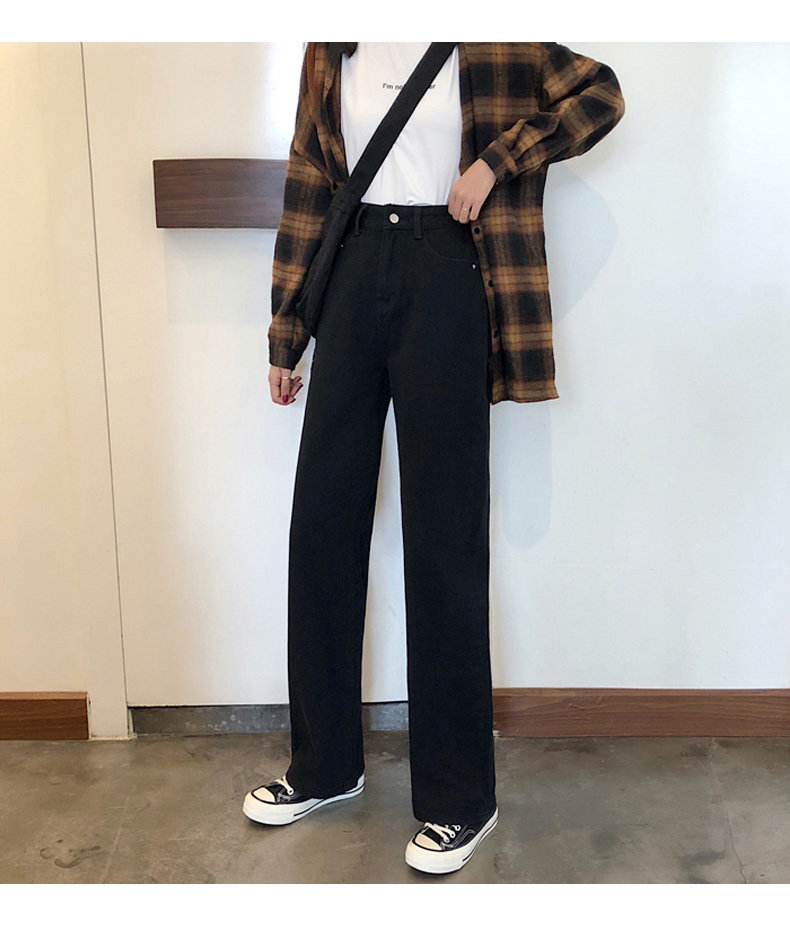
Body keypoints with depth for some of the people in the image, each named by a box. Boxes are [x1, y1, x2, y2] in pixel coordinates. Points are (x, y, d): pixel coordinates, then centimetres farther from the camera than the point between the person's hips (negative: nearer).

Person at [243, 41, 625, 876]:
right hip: (355, 273, 5)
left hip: (446, 279, -4)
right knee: (321, 518, 5)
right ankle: (324, 765, 23)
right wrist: (285, 331, 11)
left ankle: (461, 798, 11)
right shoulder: (330, 51, 12)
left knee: (443, 534, -3)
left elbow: (600, 94, 5)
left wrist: (496, 162, -8)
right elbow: (308, 185, 12)